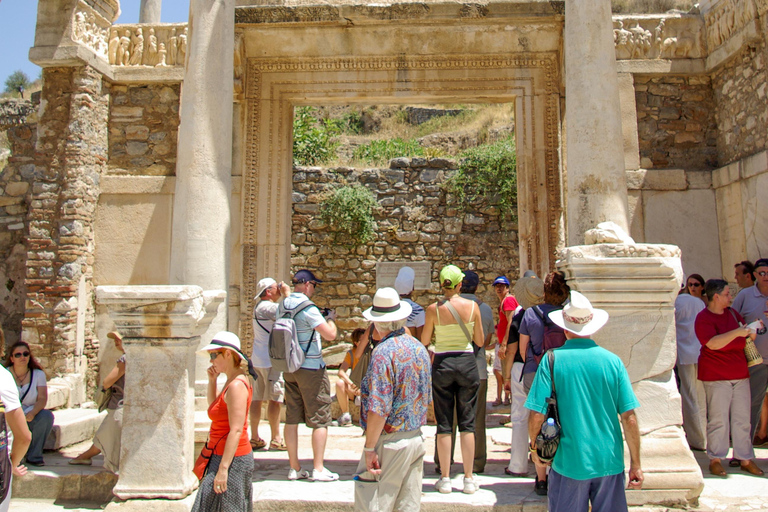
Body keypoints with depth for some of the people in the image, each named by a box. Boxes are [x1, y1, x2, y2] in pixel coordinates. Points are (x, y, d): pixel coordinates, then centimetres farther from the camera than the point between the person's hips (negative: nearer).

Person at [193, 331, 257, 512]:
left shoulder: (236, 385, -19)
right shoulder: (232, 381, 11)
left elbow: (236, 431, -23)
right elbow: (214, 407, 26)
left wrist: (223, 469, -24)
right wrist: (212, 381, 12)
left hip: (231, 459, -10)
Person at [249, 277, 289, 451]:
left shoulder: (259, 307, 16)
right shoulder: (267, 307, -14)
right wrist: (287, 293, -9)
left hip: (258, 359, 10)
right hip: (271, 360, -10)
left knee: (257, 399, 10)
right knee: (274, 399, -4)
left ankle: (254, 438, 16)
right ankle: (275, 440, 1)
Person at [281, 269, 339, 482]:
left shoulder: (283, 306, 6)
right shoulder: (308, 308, -17)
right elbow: (330, 335, -20)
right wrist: (330, 319, -2)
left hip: (289, 368, 7)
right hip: (311, 369, -7)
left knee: (292, 418, 10)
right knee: (320, 420, 2)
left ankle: (294, 468, 16)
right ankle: (318, 469, 5)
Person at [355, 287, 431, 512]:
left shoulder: (384, 352, -18)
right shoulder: (420, 348, 7)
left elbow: (378, 408, -22)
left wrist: (369, 448, -16)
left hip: (390, 442, -8)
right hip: (416, 438, 8)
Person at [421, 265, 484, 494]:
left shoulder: (433, 309, -8)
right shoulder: (472, 306, -5)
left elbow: (424, 341, 1)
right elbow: (480, 341, 1)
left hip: (442, 364, -1)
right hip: (467, 363, 1)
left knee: (444, 424, 8)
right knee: (467, 423, 10)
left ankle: (445, 479, 14)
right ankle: (469, 478, 16)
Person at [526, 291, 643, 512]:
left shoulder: (552, 360, -11)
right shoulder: (613, 361, -6)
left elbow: (536, 416, -12)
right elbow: (629, 418, -5)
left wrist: (534, 447, 6)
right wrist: (636, 463, 5)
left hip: (569, 463, -2)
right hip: (609, 462, 2)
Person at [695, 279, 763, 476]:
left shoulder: (732, 313, 13)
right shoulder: (703, 318, -10)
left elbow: (745, 336, 28)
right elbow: (713, 343, -23)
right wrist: (737, 332, -26)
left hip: (740, 374, 7)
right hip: (716, 377, -7)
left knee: (742, 418, 10)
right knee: (718, 419, -2)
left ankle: (745, 459, 19)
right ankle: (715, 459, 7)